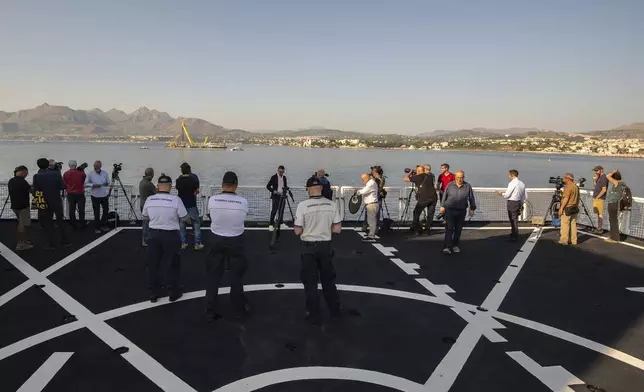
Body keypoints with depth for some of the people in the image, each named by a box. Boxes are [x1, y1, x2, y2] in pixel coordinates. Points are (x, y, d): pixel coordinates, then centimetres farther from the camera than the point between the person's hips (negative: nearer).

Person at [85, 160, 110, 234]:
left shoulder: (105, 173, 1)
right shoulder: (90, 174, -6)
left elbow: (108, 183, 8)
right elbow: (86, 183, -4)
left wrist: (106, 184, -14)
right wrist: (93, 185, -19)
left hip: (105, 195, 3)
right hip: (95, 196, -3)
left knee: (106, 210, 12)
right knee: (96, 212, 2)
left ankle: (103, 225, 29)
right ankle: (97, 228, 13)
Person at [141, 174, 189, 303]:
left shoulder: (149, 199, -4)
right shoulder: (175, 199, -15)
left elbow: (144, 217, 9)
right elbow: (185, 218, -8)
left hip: (153, 234, 3)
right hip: (170, 235, -3)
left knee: (153, 264, 15)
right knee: (174, 264, 14)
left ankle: (153, 294, 23)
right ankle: (174, 292, 21)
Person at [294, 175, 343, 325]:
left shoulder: (303, 205, -14)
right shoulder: (331, 205, -5)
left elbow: (297, 231, -12)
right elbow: (337, 229, -2)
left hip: (309, 247, -3)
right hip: (325, 246, 3)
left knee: (310, 281, 8)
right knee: (328, 279, 19)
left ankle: (314, 316, 15)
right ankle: (335, 310, 31)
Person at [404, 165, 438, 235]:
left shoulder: (417, 177, 2)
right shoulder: (430, 176, 17)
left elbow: (405, 179, 7)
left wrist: (409, 173, 27)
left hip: (423, 198, -5)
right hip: (433, 197, 5)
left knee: (416, 213, 10)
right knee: (430, 214, 14)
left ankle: (418, 229, 10)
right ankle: (428, 229, 12)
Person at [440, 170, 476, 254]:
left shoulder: (467, 186, 1)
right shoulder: (450, 185, 0)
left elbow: (471, 198, 7)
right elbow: (444, 196, 6)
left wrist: (472, 209, 9)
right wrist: (442, 206, 5)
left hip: (461, 211, 2)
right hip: (450, 210, -2)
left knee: (458, 229, 10)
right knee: (449, 228, -8)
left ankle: (455, 245, 26)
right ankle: (447, 247, -10)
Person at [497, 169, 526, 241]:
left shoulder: (512, 183, -15)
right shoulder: (522, 183, 11)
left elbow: (507, 195, -15)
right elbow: (523, 196, 16)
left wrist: (501, 193, 4)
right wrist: (521, 204, 23)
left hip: (511, 202, -8)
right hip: (518, 202, 8)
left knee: (513, 220, 0)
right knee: (515, 219, 19)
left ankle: (515, 236, 7)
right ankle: (514, 234, 30)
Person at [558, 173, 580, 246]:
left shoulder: (568, 187, -15)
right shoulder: (576, 186, 12)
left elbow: (566, 198, -20)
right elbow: (578, 198, 17)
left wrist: (561, 208, -18)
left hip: (567, 209, -9)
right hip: (574, 209, 9)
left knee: (565, 224, -6)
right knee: (573, 224, 10)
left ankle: (564, 240, -6)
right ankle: (573, 240, 12)